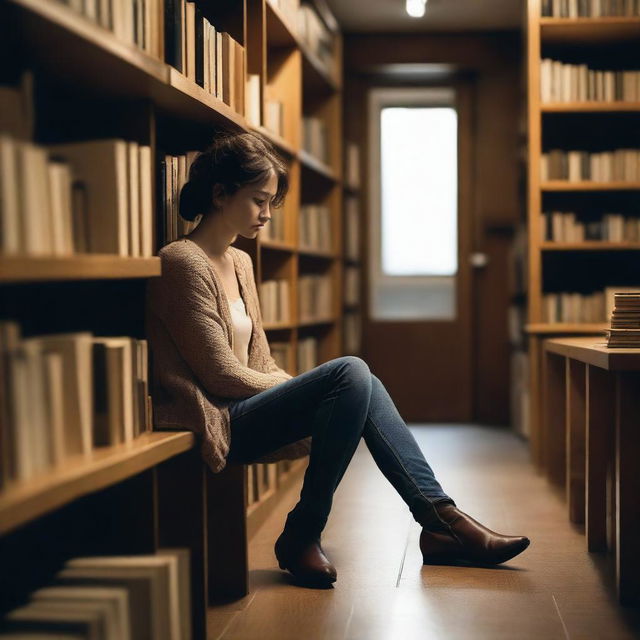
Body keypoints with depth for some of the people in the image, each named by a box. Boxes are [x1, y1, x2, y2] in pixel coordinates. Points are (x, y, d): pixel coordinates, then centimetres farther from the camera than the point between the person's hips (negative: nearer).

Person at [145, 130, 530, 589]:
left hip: (248, 408, 8)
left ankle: (441, 521, -8)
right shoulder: (183, 262, -11)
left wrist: (300, 390, 0)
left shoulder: (240, 262, 17)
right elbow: (221, 375, -14)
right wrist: (315, 393, -8)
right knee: (350, 373, -23)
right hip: (217, 421, -8)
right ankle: (302, 535, -15)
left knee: (360, 386, -9)